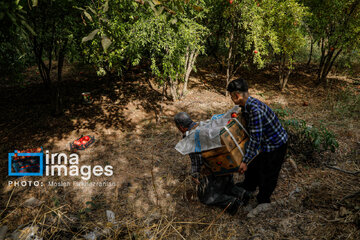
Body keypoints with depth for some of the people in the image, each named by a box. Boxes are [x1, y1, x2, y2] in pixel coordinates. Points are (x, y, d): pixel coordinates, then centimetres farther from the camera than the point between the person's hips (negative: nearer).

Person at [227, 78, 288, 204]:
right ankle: (249, 185, 52)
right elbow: (252, 131, 11)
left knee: (267, 174, 10)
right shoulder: (246, 104, -5)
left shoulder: (255, 110, -35)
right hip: (265, 141, 9)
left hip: (276, 145, -9)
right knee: (253, 165, 26)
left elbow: (256, 138, -32)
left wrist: (245, 161, -26)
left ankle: (262, 201, 34)